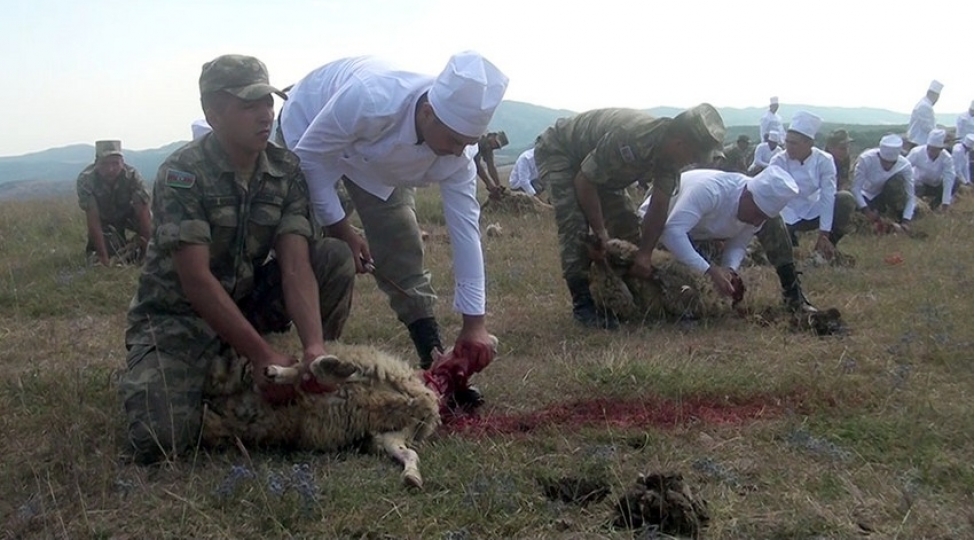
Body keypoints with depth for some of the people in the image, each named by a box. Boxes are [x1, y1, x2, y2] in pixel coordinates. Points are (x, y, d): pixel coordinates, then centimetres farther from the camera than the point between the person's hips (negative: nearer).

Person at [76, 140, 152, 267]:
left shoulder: (132, 175, -32)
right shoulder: (85, 179, -33)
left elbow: (143, 212, -33)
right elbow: (93, 220, -34)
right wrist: (104, 257, -39)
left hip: (127, 213, 1)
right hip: (103, 218, -1)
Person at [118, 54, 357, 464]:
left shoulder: (286, 171, -6)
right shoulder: (182, 172, -20)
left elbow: (295, 266, -16)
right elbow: (195, 279, -26)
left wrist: (314, 346, -33)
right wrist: (262, 354, -30)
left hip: (248, 301, 4)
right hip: (178, 316, -4)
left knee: (335, 257, -15)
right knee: (159, 442, -25)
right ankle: (146, 375, 10)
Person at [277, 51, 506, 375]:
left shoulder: (456, 151, -29)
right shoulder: (369, 100, -45)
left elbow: (465, 227, -26)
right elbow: (311, 155, -30)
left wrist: (474, 321, -26)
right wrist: (340, 228, -26)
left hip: (378, 161, 4)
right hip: (310, 138, -4)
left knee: (401, 245, -2)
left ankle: (434, 357, 6)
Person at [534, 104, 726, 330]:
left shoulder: (670, 153, -16)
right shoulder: (629, 139, -41)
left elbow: (659, 206, -11)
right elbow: (583, 182, -31)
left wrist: (645, 255, -19)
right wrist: (600, 232, -24)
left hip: (597, 167, 8)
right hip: (556, 151, -8)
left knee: (626, 226, 2)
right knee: (575, 226, -23)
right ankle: (582, 305, -17)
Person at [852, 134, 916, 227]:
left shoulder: (905, 165, -26)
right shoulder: (866, 159, -31)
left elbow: (910, 196, -23)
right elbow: (856, 188, -27)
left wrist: (905, 221, -33)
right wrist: (867, 211, -33)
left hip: (887, 195, 0)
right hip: (867, 195, 0)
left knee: (897, 180, -31)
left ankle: (899, 217, -14)